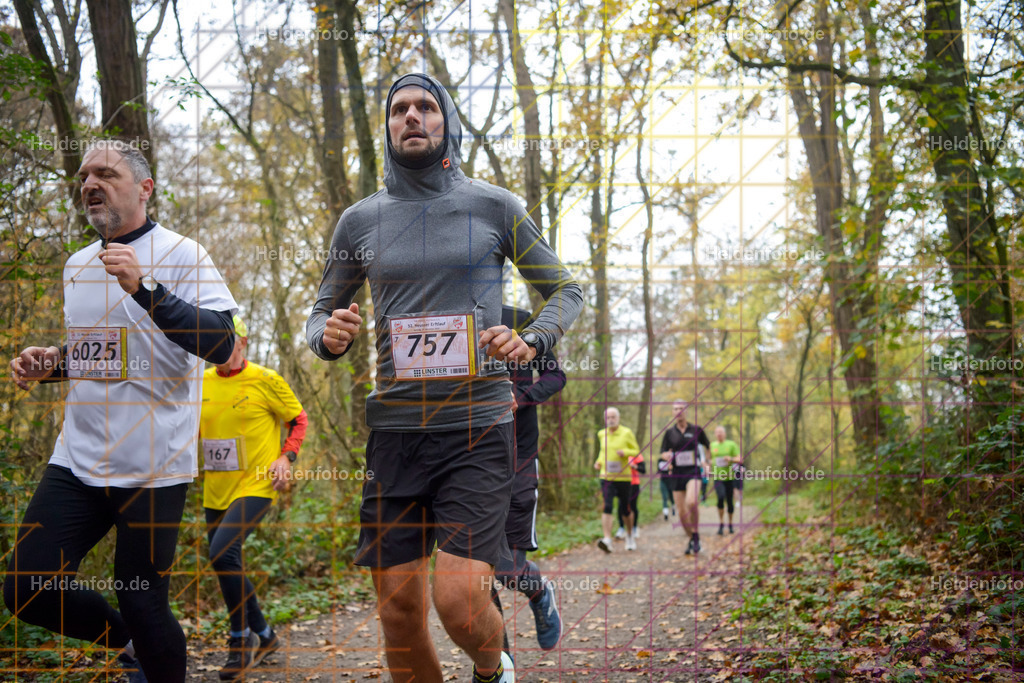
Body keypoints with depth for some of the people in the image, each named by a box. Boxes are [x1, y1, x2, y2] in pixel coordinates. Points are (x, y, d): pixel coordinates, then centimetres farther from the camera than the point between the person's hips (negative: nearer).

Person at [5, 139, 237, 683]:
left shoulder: (180, 255, -5)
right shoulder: (77, 265, 16)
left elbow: (221, 345, -18)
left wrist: (144, 287, -26)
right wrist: (49, 363, 7)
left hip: (153, 464, -6)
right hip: (78, 456, 7)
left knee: (142, 601, -3)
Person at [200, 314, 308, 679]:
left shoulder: (266, 380, -6)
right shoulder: (202, 383, 8)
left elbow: (299, 419, 4)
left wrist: (286, 457, -10)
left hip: (255, 486, -6)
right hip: (215, 491, 6)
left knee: (223, 553, -25)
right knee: (228, 567, 11)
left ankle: (241, 637, -7)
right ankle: (264, 636, 31)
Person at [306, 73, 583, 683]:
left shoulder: (493, 206, 5)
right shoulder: (360, 220, 10)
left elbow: (566, 290, 11)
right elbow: (321, 314, 20)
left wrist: (531, 342, -9)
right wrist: (329, 337, -5)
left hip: (477, 427, -2)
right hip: (394, 427, 3)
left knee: (459, 598, -13)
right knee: (399, 609, 2)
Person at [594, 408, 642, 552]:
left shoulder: (627, 433, -3)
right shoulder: (602, 434, 8)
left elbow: (636, 451, 1)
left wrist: (625, 452, -19)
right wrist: (599, 462, 6)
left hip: (623, 477, -1)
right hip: (606, 476, 2)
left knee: (625, 508, 9)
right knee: (607, 507, -15)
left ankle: (630, 535, 35)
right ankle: (607, 540, -23)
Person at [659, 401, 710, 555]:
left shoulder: (696, 430, 3)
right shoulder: (669, 432, 6)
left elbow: (708, 445, 18)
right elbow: (663, 453, 8)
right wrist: (667, 456, -14)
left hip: (693, 472, -3)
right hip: (677, 474, 3)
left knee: (691, 502, -28)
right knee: (682, 512, 2)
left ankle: (696, 536, -11)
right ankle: (691, 540, 23)